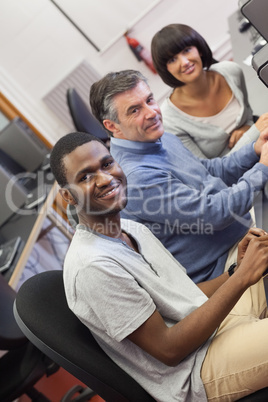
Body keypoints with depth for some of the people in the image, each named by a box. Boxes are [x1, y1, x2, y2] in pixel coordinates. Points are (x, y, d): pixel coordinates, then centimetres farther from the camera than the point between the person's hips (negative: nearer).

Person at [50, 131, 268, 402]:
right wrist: (242, 278, -21)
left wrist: (237, 269, -5)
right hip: (196, 379, -9)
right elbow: (169, 349, -20)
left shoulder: (134, 229, 7)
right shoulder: (92, 266, -22)